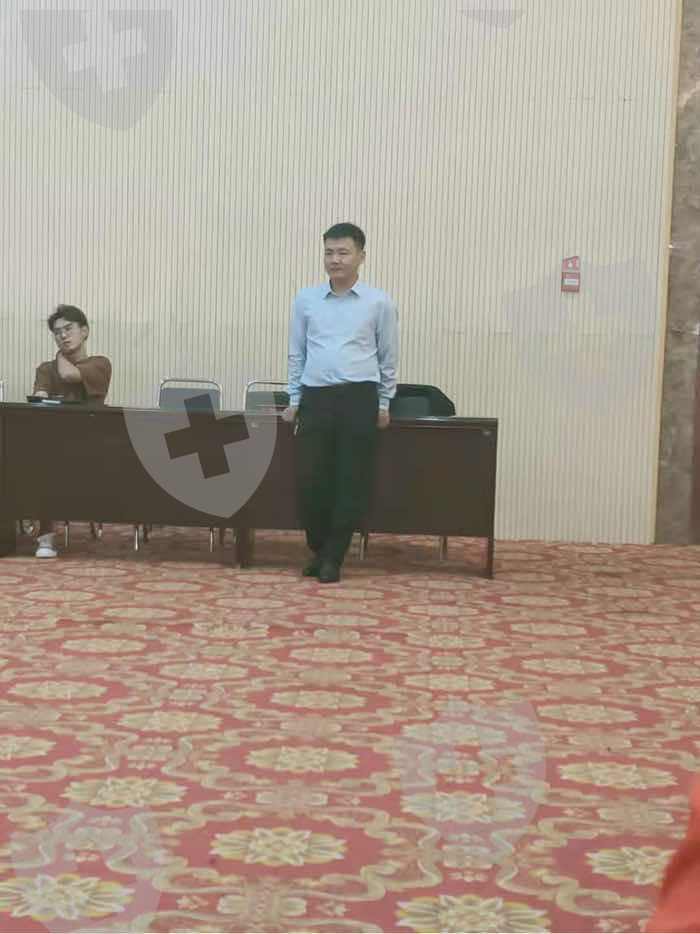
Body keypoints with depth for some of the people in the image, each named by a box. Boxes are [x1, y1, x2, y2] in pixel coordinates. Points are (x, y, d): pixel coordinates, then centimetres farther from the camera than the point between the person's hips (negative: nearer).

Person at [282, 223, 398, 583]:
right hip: (315, 398, 2)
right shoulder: (305, 300, 7)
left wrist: (383, 405, 7)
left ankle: (333, 558, 11)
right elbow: (296, 354, 14)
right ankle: (318, 550, 19)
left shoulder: (379, 303, 2)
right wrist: (294, 400, 10)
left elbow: (388, 358, 8)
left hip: (359, 399, -2)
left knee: (351, 482, 0)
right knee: (309, 479, -1)